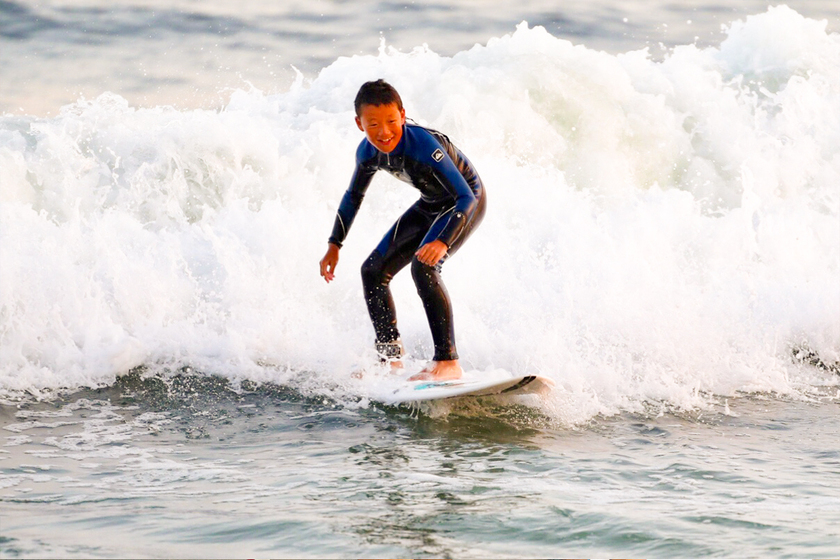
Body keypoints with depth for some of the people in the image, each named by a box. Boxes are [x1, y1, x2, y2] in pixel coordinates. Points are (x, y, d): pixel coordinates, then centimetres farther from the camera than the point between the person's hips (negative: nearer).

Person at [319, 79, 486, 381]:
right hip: (431, 205, 8)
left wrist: (443, 242, -54)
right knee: (373, 271, 4)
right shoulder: (368, 152, -14)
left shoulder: (423, 145, -36)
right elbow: (353, 197, 7)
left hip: (466, 203, -8)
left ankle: (447, 361, -27)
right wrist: (334, 245, 5)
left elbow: (466, 197, -40)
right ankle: (390, 357, 15)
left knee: (423, 267, -30)